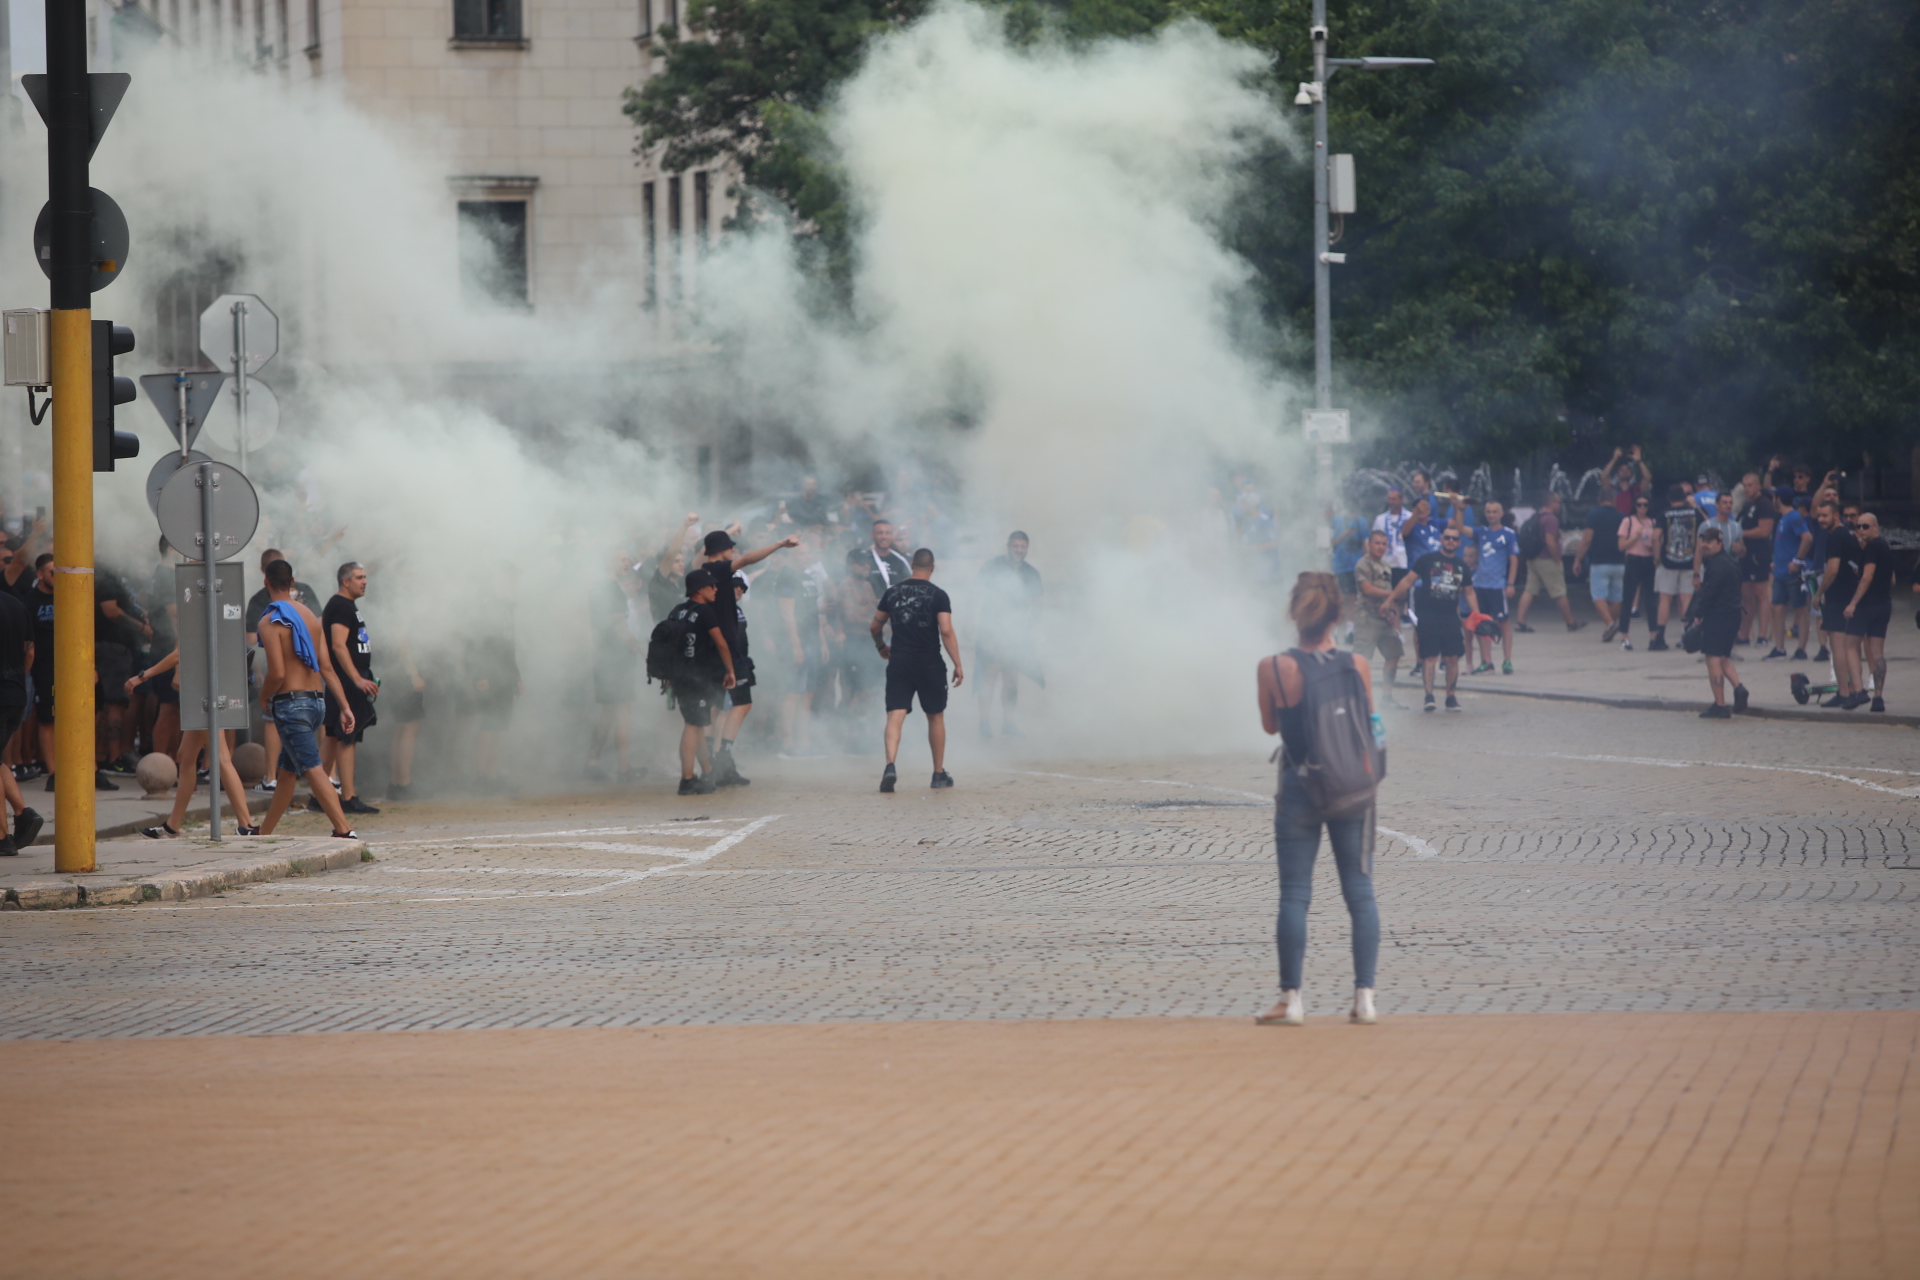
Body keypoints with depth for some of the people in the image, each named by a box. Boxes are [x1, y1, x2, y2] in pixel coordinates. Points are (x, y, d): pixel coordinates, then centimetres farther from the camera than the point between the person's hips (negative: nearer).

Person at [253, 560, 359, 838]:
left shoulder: (270, 622, -11)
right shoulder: (309, 616, 11)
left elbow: (277, 672, -18)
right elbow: (327, 668, 8)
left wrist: (263, 699, 1)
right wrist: (345, 707, 6)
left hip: (290, 702, -8)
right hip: (317, 700, 8)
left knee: (312, 769, -12)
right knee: (285, 771, 18)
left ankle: (344, 831, -22)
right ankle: (264, 832, 29)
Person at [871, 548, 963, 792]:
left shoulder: (893, 592, 5)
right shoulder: (938, 595, -7)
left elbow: (874, 627, 13)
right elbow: (946, 631, -15)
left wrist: (881, 647, 33)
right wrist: (958, 665, -11)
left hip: (899, 662, 2)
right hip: (929, 665, -2)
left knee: (895, 716, -4)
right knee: (936, 717, 14)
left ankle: (890, 765, -27)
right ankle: (939, 773, 21)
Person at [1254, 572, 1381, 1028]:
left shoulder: (1274, 668, -11)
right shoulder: (1356, 665, -7)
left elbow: (1270, 725, 2)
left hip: (1298, 789, -1)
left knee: (1294, 895, 4)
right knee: (1360, 892, 7)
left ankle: (1291, 999, 4)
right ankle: (1365, 995, 4)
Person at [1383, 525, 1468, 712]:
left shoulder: (1461, 567, 14)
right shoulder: (1428, 560, 3)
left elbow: (1468, 592, 22)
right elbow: (1408, 580, 3)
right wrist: (1390, 600, -3)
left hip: (1451, 617, 3)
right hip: (1427, 617, -3)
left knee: (1453, 658, 0)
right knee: (1429, 657, -8)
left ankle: (1450, 697, 11)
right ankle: (1429, 696, -9)